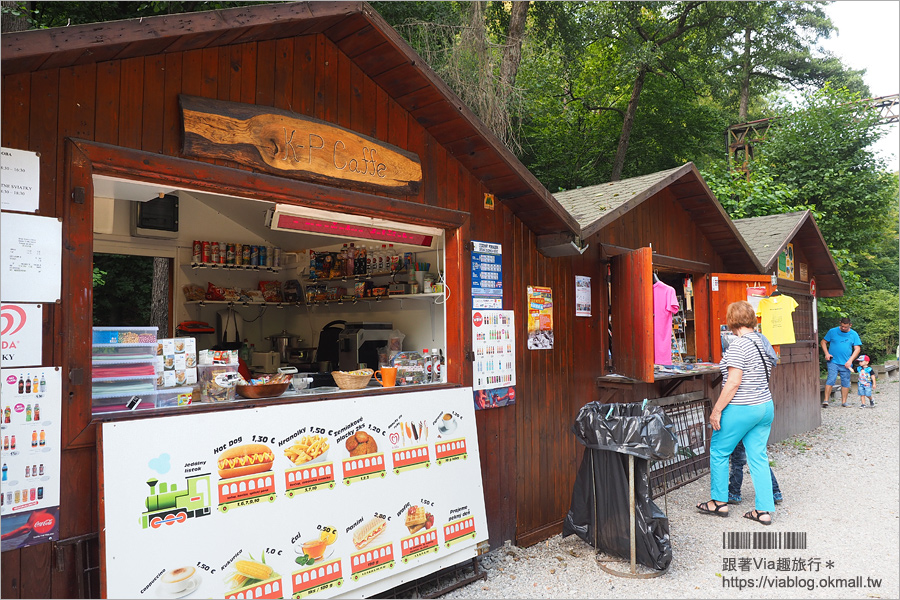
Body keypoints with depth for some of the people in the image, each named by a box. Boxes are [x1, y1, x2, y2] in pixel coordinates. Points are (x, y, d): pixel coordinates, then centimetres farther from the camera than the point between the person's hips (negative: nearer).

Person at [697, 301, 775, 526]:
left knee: (718, 451, 8)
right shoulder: (763, 341, 9)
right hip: (766, 406, 8)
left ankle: (719, 502, 17)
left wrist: (716, 410, -16)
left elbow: (733, 382, -21)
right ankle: (764, 511, 14)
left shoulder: (738, 345, -18)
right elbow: (764, 375, 16)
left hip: (741, 409, -8)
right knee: (758, 456, 11)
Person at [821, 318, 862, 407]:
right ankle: (826, 400, -10)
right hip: (833, 362, -2)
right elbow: (823, 342, 8)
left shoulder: (854, 334, 6)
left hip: (846, 363, 3)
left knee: (846, 382, 7)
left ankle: (844, 402, 18)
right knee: (831, 379, -12)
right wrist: (826, 353, -5)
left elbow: (857, 349, 5)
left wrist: (850, 360, -7)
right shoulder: (832, 331, 2)